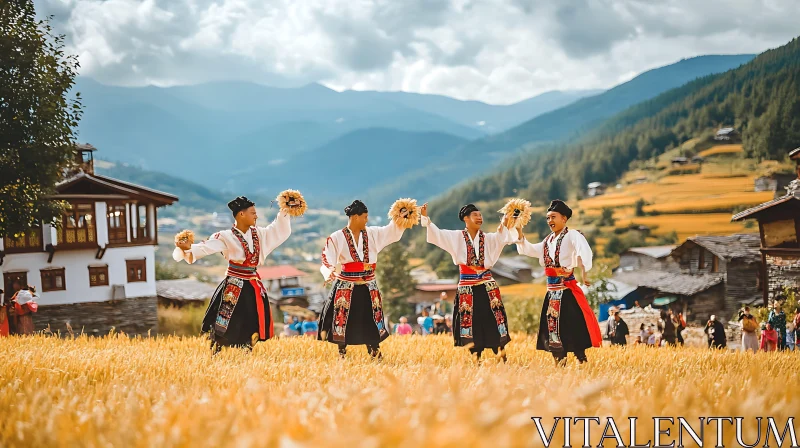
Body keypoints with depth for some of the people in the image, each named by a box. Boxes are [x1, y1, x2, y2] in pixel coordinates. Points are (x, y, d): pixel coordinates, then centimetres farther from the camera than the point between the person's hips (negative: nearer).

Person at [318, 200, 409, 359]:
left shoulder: (372, 233, 4)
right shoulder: (337, 238, -7)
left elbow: (393, 231, 6)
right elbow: (327, 260, -13)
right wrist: (329, 272, -33)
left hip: (368, 288, 4)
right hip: (346, 288, -4)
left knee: (370, 323, 10)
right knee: (344, 323, 1)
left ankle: (375, 355, 20)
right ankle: (342, 356, 12)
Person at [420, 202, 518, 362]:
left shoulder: (489, 238, 7)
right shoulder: (456, 237, 4)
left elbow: (504, 236, -9)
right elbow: (438, 233, -6)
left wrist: (507, 223, -27)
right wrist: (426, 218, -17)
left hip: (487, 285, 1)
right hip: (467, 286, -1)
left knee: (493, 320, -2)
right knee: (471, 321, 1)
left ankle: (502, 354, 7)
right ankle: (476, 358, 8)